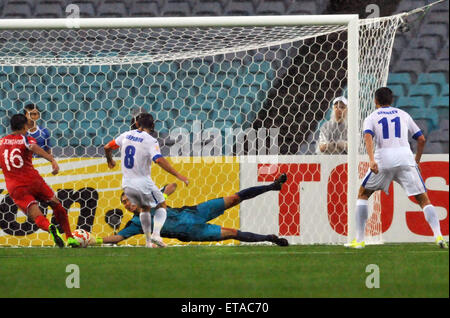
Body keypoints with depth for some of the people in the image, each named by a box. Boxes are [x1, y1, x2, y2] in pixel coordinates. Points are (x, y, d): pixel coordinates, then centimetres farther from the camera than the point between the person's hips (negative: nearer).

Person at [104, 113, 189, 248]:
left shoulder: (126, 135, 5)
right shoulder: (151, 141, -14)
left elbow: (107, 147, 15)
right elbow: (159, 160, -28)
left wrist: (110, 160, 36)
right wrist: (177, 175, -27)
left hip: (127, 185, 5)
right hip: (143, 183, -5)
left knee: (144, 208, 27)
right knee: (162, 206, 14)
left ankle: (148, 241, 22)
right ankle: (156, 234, -9)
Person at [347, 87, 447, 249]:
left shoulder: (371, 118, 15)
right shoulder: (403, 115, 21)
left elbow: (368, 137, -7)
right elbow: (421, 139, 19)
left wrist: (371, 160, -20)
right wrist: (417, 161, 33)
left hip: (383, 158, -1)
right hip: (405, 157, 1)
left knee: (362, 194, 18)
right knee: (423, 199, 3)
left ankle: (359, 240, 11)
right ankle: (438, 235, -17)